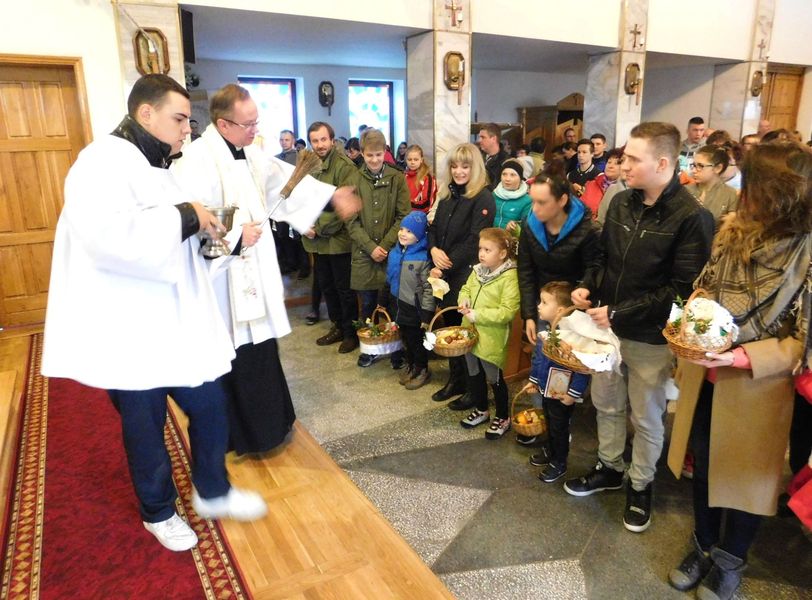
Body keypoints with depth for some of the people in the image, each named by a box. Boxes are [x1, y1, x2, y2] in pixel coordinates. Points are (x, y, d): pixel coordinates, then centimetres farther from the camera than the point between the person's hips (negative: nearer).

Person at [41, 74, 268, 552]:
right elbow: (110, 236, -34)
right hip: (131, 332, -8)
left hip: (179, 323, 8)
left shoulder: (156, 166, 14)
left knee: (211, 407, 13)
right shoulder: (103, 161, -16)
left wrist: (207, 231, 7)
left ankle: (213, 492, 35)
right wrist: (185, 217, -24)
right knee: (145, 429, 11)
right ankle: (158, 512, 34)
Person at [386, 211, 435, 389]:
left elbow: (428, 289, -18)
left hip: (414, 309, -6)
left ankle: (422, 370, 29)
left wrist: (427, 315, -18)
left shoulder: (422, 259, -20)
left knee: (417, 340, 10)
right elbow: (388, 280, 12)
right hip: (398, 306, 6)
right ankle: (410, 366, 38)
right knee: (405, 338, 19)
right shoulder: (394, 253, 0)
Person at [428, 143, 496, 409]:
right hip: (445, 273, 7)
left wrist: (447, 266, -17)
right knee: (450, 326, 14)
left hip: (467, 274, -7)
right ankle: (455, 379, 29)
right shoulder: (446, 194, 13)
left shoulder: (483, 198, -10)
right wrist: (433, 249, -6)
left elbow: (474, 241, -17)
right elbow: (434, 227, 15)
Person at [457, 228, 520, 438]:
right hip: (470, 333, 7)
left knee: (494, 378, 8)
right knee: (474, 374, 21)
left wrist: (477, 315, -24)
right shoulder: (478, 270, 3)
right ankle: (481, 410, 42)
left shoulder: (509, 277, -20)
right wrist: (464, 301, -7)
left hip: (491, 339, -7)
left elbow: (507, 311, -25)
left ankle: (503, 418, 28)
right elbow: (466, 289, 16)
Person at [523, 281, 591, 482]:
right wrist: (534, 379, 17)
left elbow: (583, 368, -28)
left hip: (562, 395, -8)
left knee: (559, 429, 11)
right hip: (546, 390, 8)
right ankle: (552, 453, 48)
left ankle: (559, 464, 31)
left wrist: (573, 394, -23)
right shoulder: (544, 330, -3)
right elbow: (537, 357, 11)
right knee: (550, 425, 26)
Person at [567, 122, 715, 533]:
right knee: (606, 403, 21)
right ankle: (609, 468, 43)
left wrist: (622, 314, -22)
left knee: (646, 417, 13)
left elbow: (682, 288, -21)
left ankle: (640, 485, 35)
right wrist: (588, 286, -6)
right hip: (608, 326, 6)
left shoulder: (692, 217, -18)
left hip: (651, 337, -6)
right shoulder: (621, 202, 1)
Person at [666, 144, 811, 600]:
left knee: (745, 474, 16)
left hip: (756, 387, -5)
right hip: (704, 377, 5)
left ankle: (730, 562, 42)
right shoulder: (733, 231, -3)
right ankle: (704, 547, 46)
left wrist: (740, 358, -29)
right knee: (705, 464, 22)